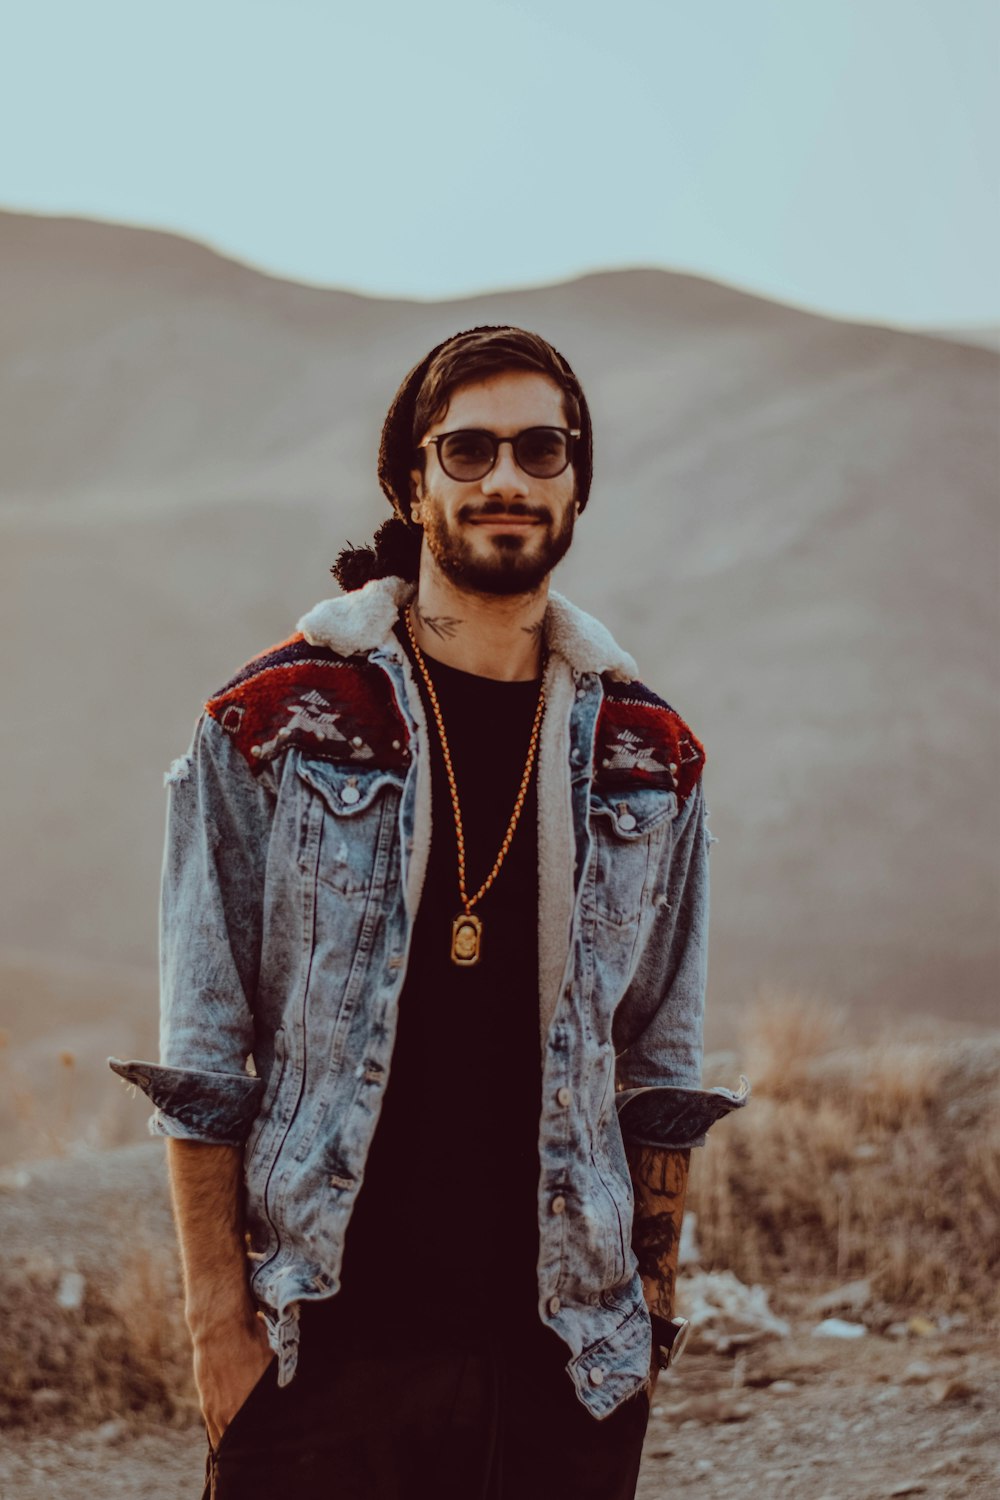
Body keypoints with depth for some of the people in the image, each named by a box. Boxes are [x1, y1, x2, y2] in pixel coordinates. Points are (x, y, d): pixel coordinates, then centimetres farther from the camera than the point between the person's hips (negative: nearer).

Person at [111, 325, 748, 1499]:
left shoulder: (648, 760, 8)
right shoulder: (272, 728, -1)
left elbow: (662, 1072, 13)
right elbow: (201, 1059, -1)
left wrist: (649, 1310, 8)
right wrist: (219, 1317, -6)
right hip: (326, 1348, -2)